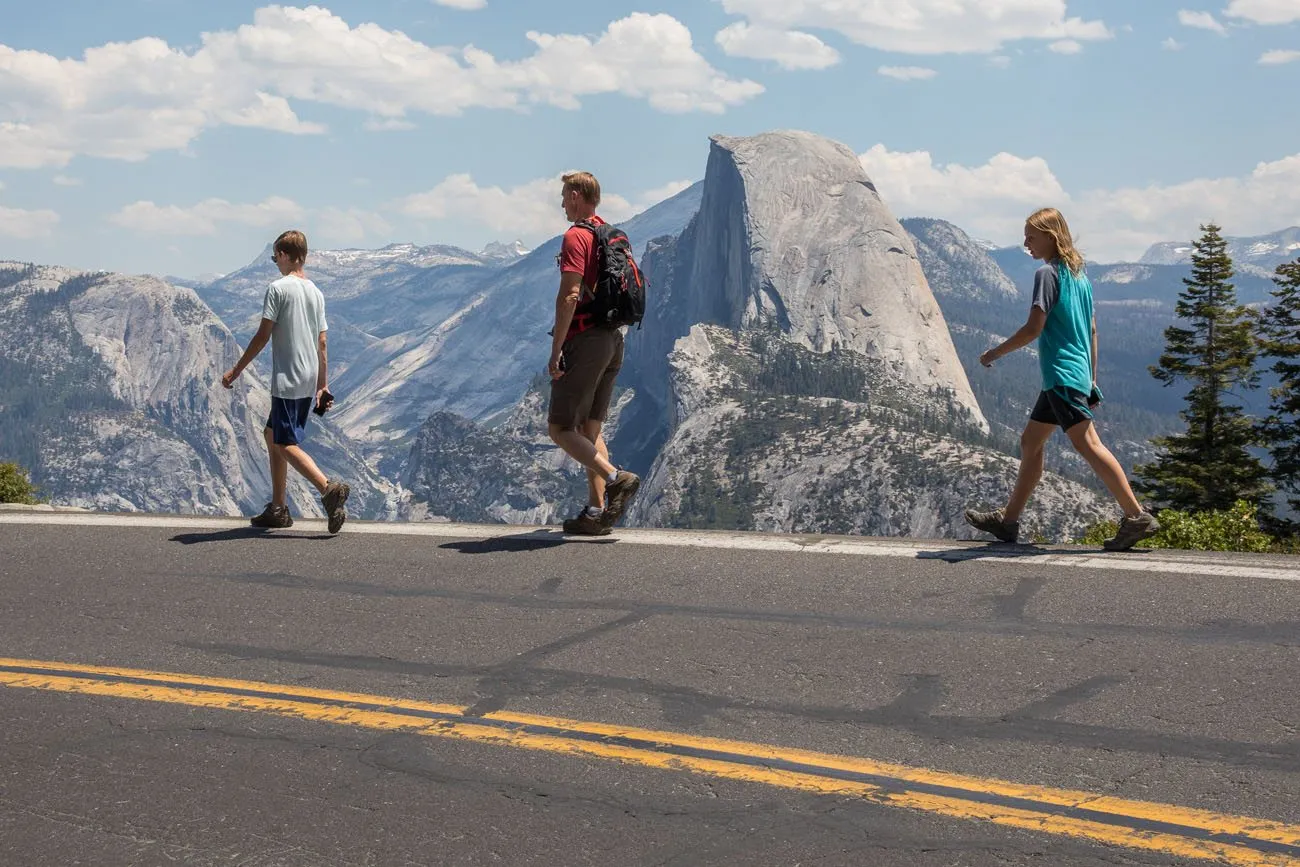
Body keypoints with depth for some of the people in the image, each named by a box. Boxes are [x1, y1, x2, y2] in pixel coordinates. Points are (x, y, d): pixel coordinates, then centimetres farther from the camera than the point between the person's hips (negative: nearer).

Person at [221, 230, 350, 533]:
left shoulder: (278, 288, -9)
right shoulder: (316, 293, 12)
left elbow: (263, 336, -11)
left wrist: (236, 370, -2)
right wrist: (322, 386, 18)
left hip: (287, 380, -8)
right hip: (309, 382, 8)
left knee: (286, 444, -7)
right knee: (273, 435, 18)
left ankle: (330, 489, -25)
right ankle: (278, 508, 18)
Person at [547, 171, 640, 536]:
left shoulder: (576, 236, -13)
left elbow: (569, 296, -21)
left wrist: (555, 351, -18)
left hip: (584, 341, -9)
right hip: (613, 340, 9)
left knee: (560, 429, -3)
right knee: (591, 429, 12)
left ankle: (616, 479, -17)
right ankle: (597, 513, 9)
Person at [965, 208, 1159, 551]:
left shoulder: (1048, 273, -11)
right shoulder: (1079, 274, 16)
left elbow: (1034, 328, -17)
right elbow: (1092, 330, 19)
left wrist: (995, 353, -5)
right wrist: (1091, 379, 22)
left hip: (1062, 374, -10)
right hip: (1077, 373, 10)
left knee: (1086, 443, -13)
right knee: (1030, 442, 15)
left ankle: (1137, 517, -16)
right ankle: (1008, 519, 21)